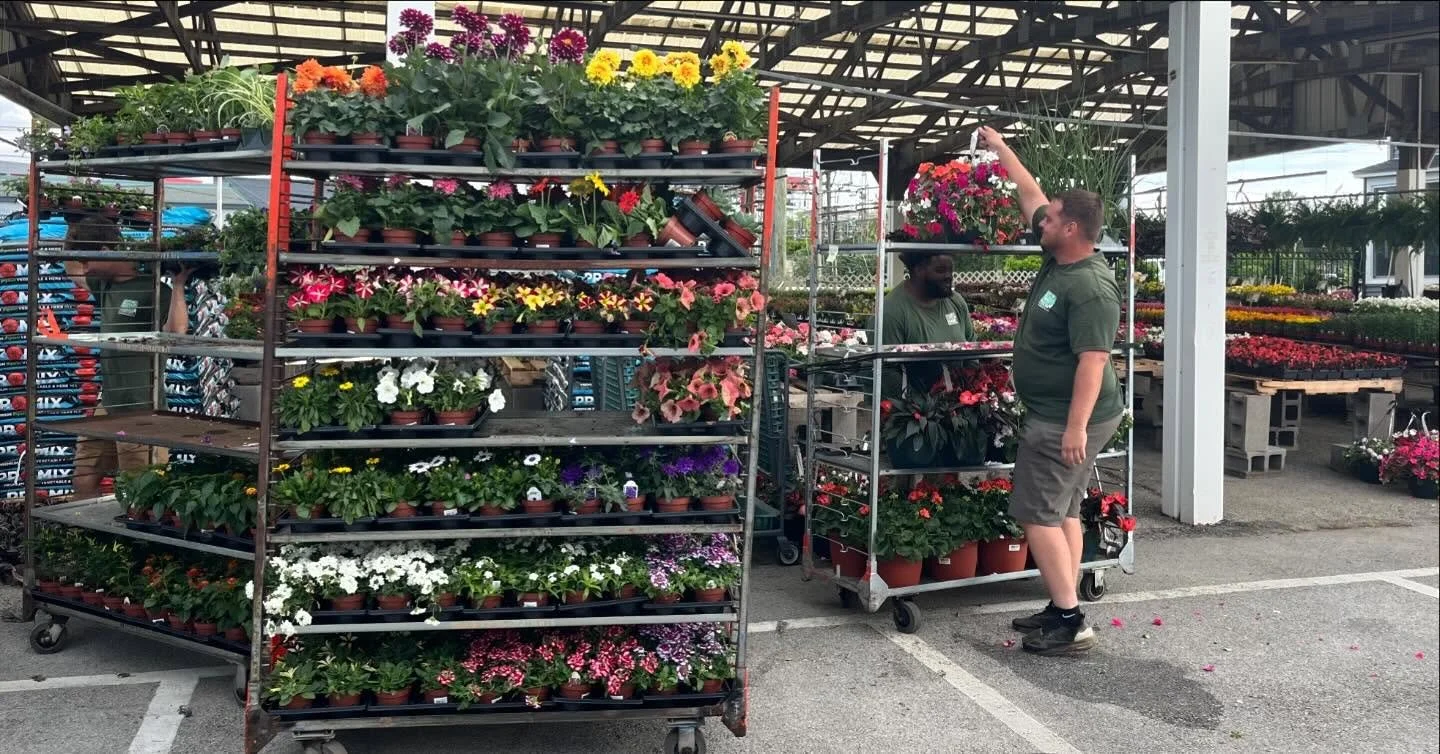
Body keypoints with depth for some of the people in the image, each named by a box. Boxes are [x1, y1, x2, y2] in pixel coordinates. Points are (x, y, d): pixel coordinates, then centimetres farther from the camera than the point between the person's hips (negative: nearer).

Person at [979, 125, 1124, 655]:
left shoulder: (1089, 288, -21)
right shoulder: (1057, 260, 6)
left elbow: (1093, 360, -27)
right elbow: (1032, 197, 19)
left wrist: (1076, 427, -30)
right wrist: (1002, 151, 24)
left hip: (1065, 420, -10)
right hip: (1054, 415, 10)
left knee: (1037, 514, -8)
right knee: (1062, 512, 13)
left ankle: (1069, 622, -4)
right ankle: (1062, 611, 22)